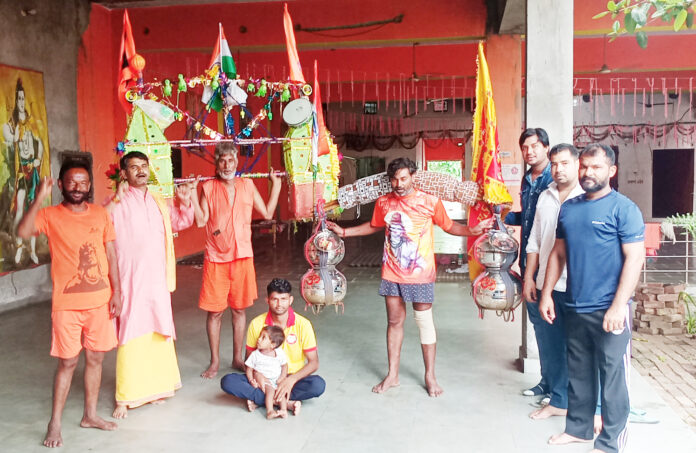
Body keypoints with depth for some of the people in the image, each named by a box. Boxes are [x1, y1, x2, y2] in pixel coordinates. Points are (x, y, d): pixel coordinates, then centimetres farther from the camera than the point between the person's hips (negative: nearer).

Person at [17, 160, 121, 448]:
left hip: (100, 301, 3)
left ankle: (90, 415, 27)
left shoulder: (100, 214, 4)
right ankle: (55, 424, 17)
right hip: (67, 303, -3)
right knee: (68, 362, 2)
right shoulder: (50, 215, -4)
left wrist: (116, 291, 1)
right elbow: (23, 232, -24)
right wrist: (39, 199, -28)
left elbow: (111, 254, 6)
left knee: (95, 358, 12)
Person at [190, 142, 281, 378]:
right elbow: (201, 220, -7)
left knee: (239, 309, 10)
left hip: (242, 256, 2)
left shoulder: (247, 185, 7)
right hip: (216, 258, -2)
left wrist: (276, 185, 4)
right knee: (215, 311, 3)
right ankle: (214, 361, 18)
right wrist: (191, 194, -12)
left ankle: (237, 358, 23)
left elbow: (267, 213, 5)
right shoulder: (208, 187, 1)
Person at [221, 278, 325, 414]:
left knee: (318, 385, -32)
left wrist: (291, 380, -24)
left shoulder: (302, 324, -9)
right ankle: (287, 402, -26)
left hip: (292, 379, -1)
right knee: (228, 381, -24)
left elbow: (313, 363, -9)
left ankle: (259, 399, -22)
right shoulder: (256, 324, -5)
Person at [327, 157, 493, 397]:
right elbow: (373, 226, 18)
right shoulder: (383, 202, 0)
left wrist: (473, 229, -17)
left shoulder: (430, 202, -9)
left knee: (424, 321, 5)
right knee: (394, 321, 12)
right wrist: (343, 231, 15)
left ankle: (430, 376, 20)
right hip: (392, 273, 3)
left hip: (420, 274, -3)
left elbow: (449, 226, 0)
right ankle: (392, 375, 25)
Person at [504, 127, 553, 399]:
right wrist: (504, 218, 14)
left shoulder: (556, 179, -12)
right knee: (537, 320, 14)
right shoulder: (527, 180, 14)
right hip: (528, 261, 8)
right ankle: (546, 381, 27)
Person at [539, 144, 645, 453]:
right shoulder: (568, 208, 10)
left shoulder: (623, 208, -7)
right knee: (578, 372, 16)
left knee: (612, 376, 3)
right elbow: (558, 253, 15)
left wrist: (618, 306, -18)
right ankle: (578, 427, 32)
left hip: (608, 310, -5)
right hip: (574, 308, 6)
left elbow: (634, 258, -12)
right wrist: (546, 294, 10)